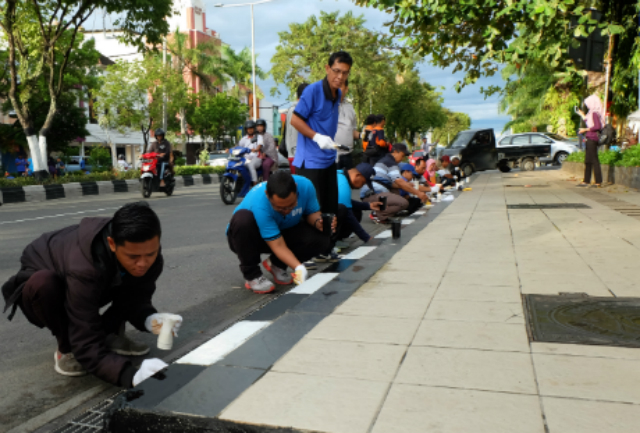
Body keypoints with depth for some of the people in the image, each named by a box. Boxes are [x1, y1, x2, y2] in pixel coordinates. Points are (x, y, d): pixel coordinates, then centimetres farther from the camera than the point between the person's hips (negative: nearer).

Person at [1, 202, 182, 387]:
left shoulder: (146, 252, -26)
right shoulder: (84, 268, -43)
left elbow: (135, 299, -14)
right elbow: (87, 346, -42)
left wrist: (150, 319, -36)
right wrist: (131, 375, -55)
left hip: (95, 288, 5)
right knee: (43, 283, -38)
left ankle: (109, 334, 0)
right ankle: (67, 349, -12)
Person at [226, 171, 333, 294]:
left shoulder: (305, 185, -24)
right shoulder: (259, 204, -37)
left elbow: (312, 212, -6)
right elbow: (278, 246, -34)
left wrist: (318, 222, -29)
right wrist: (299, 268, -46)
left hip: (283, 231, 4)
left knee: (322, 238, -22)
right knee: (242, 218, -39)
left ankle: (276, 265, 3)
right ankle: (251, 275, -17)